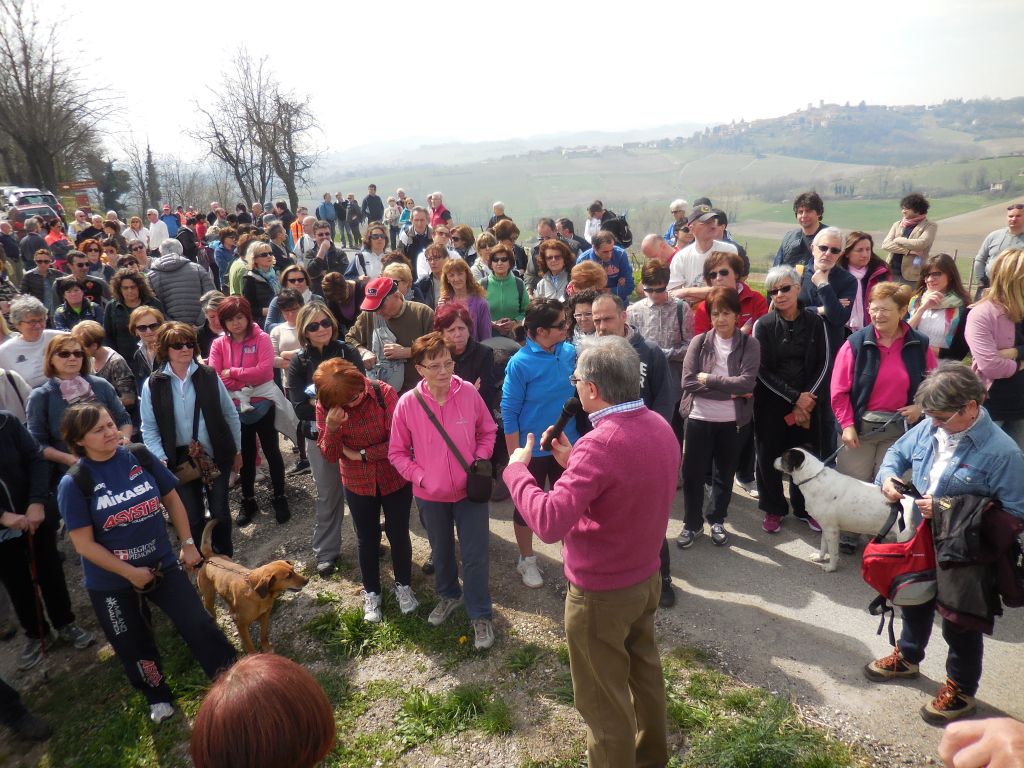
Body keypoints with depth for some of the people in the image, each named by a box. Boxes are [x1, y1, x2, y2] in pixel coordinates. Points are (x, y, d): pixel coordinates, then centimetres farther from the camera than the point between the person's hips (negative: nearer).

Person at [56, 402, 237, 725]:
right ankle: (158, 697, 44)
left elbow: (171, 499, 4)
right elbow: (84, 544, -15)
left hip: (163, 565, 1)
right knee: (135, 646, 18)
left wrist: (187, 544, 2)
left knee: (200, 626, -1)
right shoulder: (74, 483, -17)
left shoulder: (140, 457, -9)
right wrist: (131, 573, -14)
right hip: (111, 583, -1)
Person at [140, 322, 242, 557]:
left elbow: (230, 414, 5)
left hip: (216, 455, 0)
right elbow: (149, 428, 0)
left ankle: (225, 560, 27)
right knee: (193, 517, 8)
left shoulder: (208, 375, -2)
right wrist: (160, 459, -11)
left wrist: (237, 450, 7)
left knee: (220, 511, 8)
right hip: (181, 460, 0)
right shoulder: (153, 384, -4)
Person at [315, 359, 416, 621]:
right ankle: (371, 592, 38)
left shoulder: (384, 393, -23)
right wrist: (332, 428, -32)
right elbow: (329, 456, -13)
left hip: (394, 478, -1)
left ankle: (403, 585, 39)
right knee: (367, 538, 17)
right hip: (358, 483, 2)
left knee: (398, 534, 14)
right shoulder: (326, 405, -15)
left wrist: (361, 454, -17)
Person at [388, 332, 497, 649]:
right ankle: (449, 595, 50)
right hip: (430, 495, 1)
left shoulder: (469, 393, -14)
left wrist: (479, 463, -11)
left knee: (476, 555, 5)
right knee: (441, 550, 23)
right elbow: (397, 452, -4)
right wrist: (420, 477, -13)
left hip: (470, 491, -1)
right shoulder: (407, 403, -15)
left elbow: (487, 432, 1)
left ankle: (480, 616, 26)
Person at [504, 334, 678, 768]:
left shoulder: (601, 443, -31)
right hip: (646, 577, 9)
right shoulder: (660, 427, -3)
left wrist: (516, 469, -23)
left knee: (603, 702, 12)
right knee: (644, 671, 28)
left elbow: (549, 522, -37)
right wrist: (575, 464, 4)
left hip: (600, 593, -9)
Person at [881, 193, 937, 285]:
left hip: (912, 275, -4)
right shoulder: (897, 224, 13)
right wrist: (909, 251, -12)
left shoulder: (930, 226, 2)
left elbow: (921, 244, -15)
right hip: (892, 273, 4)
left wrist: (898, 240, -3)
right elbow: (885, 244, -1)